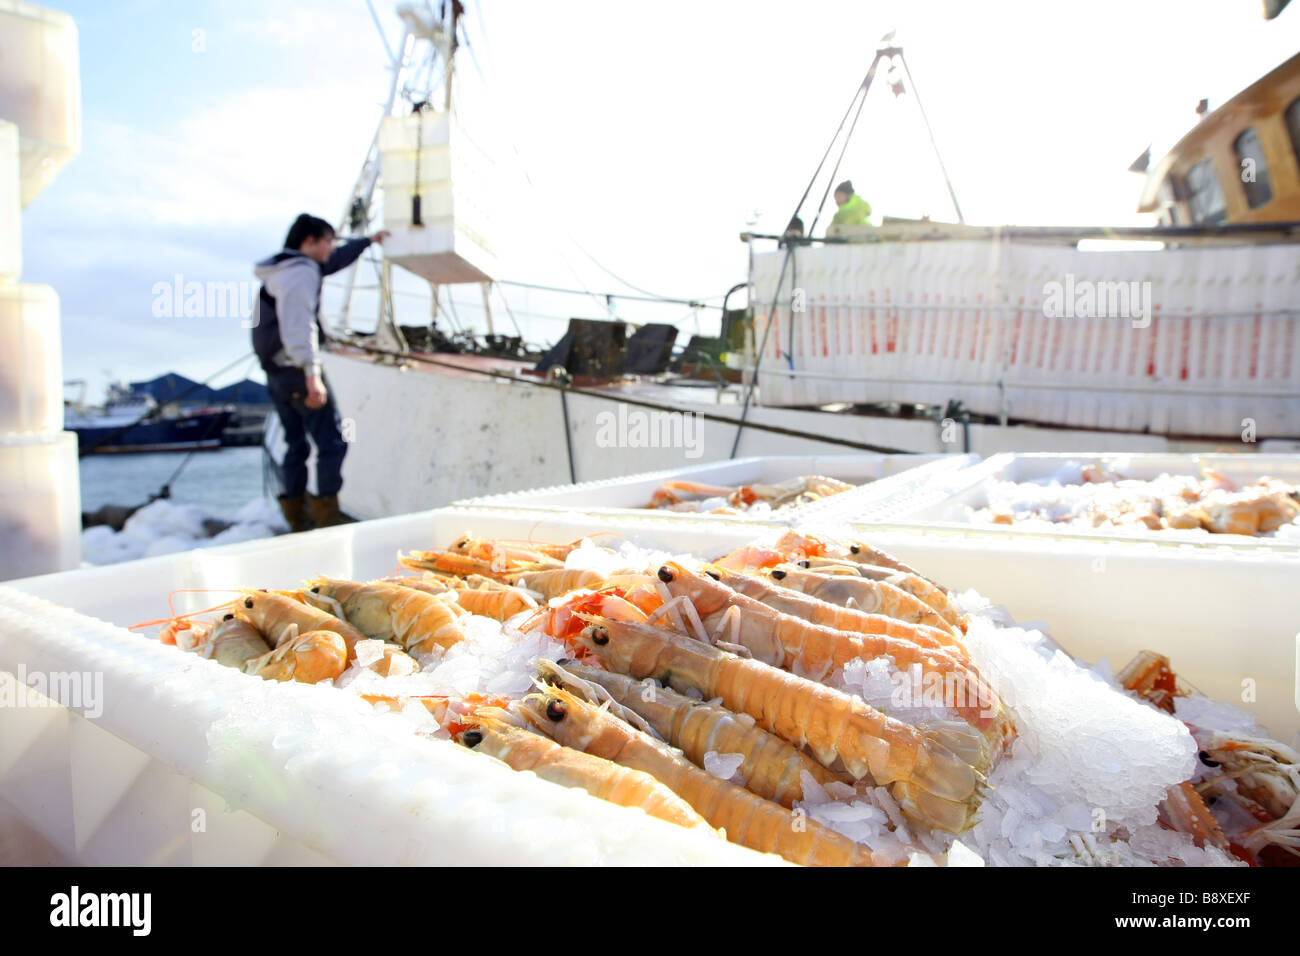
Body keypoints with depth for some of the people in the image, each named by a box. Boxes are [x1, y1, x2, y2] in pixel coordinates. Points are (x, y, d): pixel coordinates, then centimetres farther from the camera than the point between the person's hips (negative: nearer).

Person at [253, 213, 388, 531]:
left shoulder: (286, 270, 19)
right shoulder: (302, 272, -11)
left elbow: (334, 261, 35)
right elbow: (300, 325, -24)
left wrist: (367, 241, 45)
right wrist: (312, 375, -31)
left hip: (276, 374, 10)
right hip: (298, 372, -10)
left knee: (296, 444, 14)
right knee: (332, 442, -6)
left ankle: (296, 515, 18)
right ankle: (326, 512, -9)